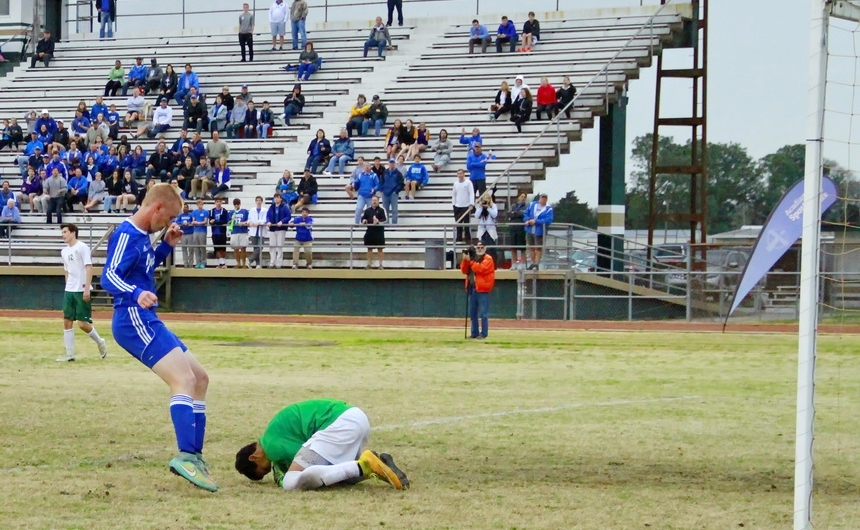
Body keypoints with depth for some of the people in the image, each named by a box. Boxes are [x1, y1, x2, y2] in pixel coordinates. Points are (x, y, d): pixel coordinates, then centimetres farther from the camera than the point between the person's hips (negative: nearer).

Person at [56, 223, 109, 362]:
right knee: (67, 321, 2)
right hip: (69, 291, 7)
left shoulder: (82, 247, -8)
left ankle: (100, 342, 16)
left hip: (82, 291, -7)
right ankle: (69, 354, 5)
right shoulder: (64, 251, 14)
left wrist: (87, 288, -21)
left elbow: (89, 268, -14)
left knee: (82, 323, -8)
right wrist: (68, 287, 18)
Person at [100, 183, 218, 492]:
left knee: (199, 378, 16)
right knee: (183, 378, -26)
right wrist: (135, 294, -44)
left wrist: (167, 245, 17)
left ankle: (194, 455, 17)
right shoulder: (127, 235, -14)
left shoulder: (141, 235, 15)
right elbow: (109, 277, -26)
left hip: (146, 321, 11)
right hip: (134, 320, -11)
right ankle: (185, 456, -37)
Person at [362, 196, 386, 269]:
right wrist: (364, 220, -11)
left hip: (379, 231, -4)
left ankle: (380, 264, 6)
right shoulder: (368, 210, 10)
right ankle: (369, 264, 15)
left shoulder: (381, 210, -2)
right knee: (369, 248, 7)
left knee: (379, 249, 1)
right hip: (370, 231, 4)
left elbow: (384, 220, -10)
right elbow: (363, 218, 12)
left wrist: (378, 221, -28)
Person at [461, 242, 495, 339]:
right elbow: (464, 270, 11)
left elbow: (480, 268, -19)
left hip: (482, 289, -7)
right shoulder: (473, 258, 17)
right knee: (472, 313, 10)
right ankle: (474, 333, 15)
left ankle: (483, 333, -6)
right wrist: (465, 260, -4)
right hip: (472, 288, 7)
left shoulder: (488, 259, -3)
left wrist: (470, 260, -16)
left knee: (483, 313, -7)